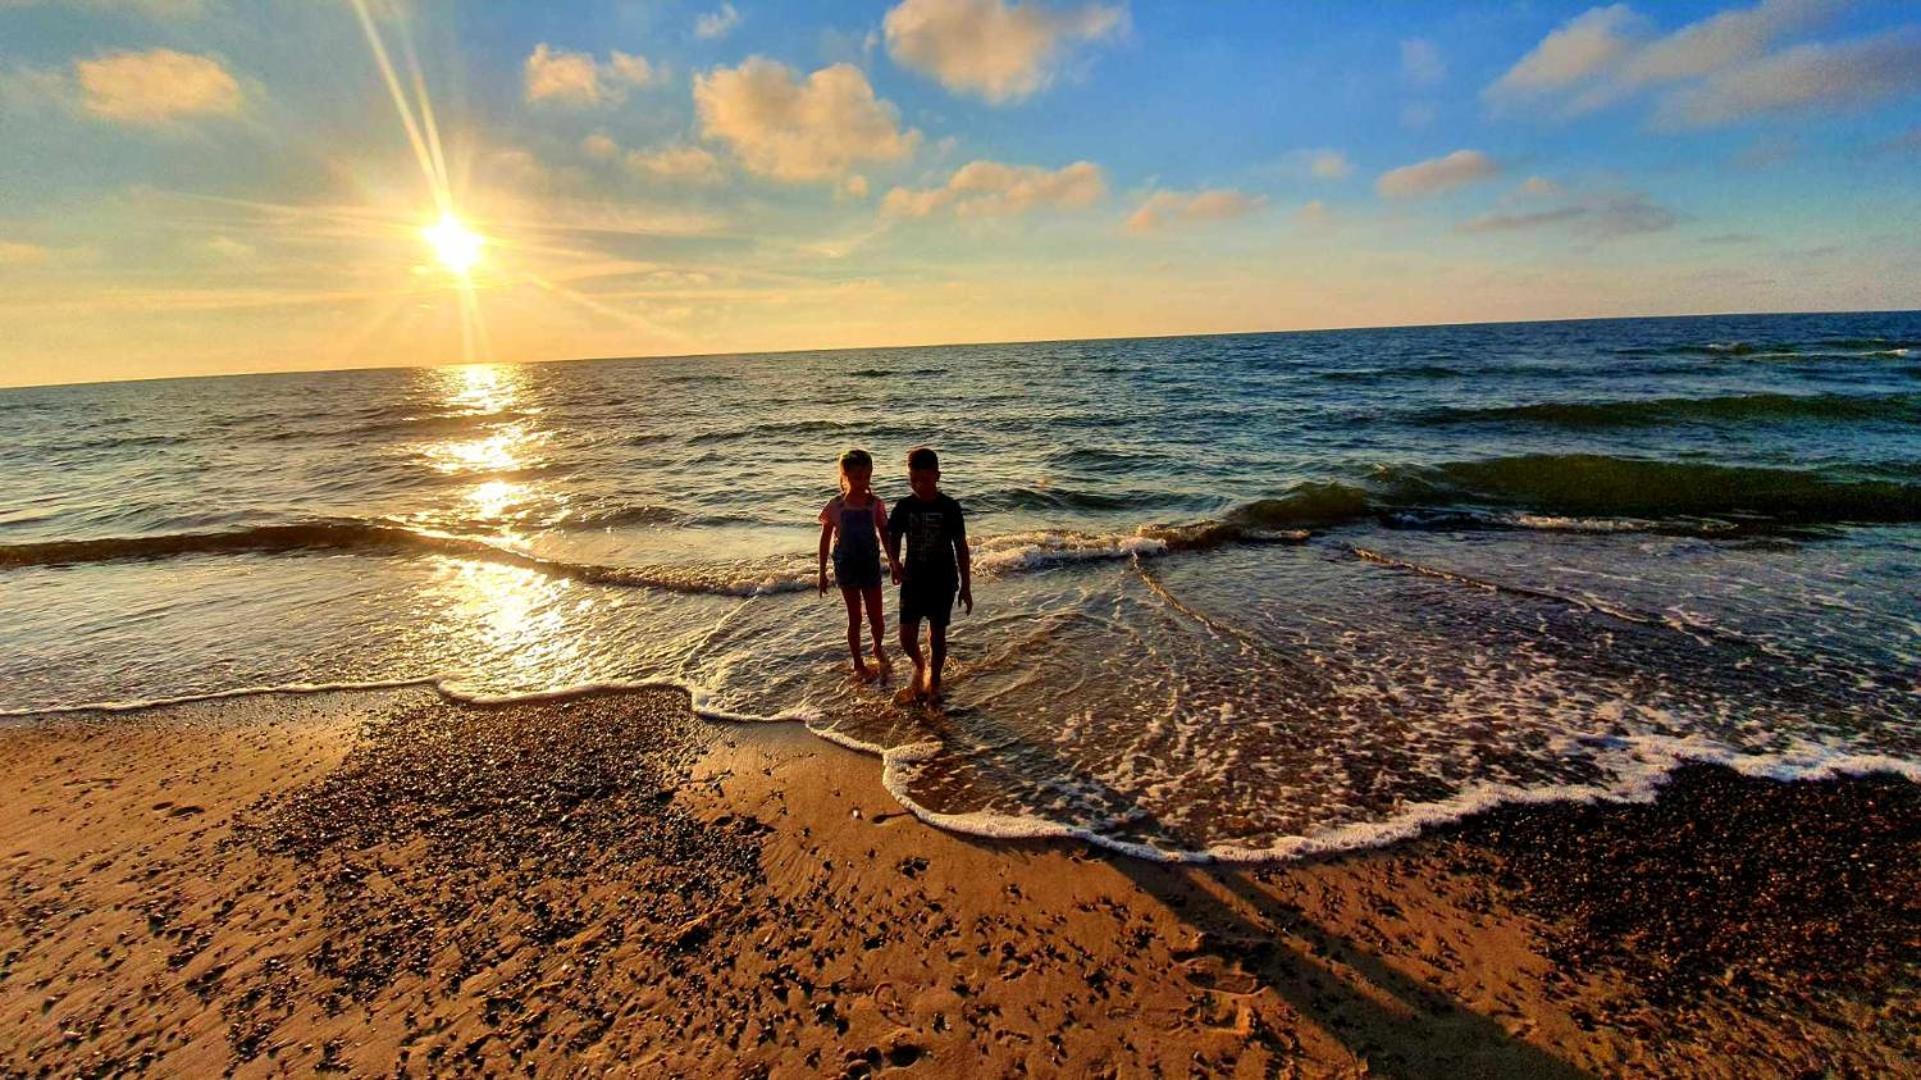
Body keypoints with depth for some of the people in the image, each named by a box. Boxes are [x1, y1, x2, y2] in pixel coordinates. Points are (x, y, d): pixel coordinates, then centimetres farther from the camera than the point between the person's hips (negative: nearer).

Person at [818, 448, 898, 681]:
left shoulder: (875, 504, -7)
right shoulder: (835, 506, -10)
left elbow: (885, 534, 3)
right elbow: (825, 540, -2)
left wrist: (894, 563, 2)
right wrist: (822, 573, 0)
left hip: (870, 565, 1)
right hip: (846, 566, -1)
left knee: (876, 617, 7)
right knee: (855, 618, 8)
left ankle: (878, 648, 39)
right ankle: (858, 664, 25)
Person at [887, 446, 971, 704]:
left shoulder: (950, 508, -10)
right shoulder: (903, 507, -5)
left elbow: (961, 548, -5)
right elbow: (893, 539, 6)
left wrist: (966, 586, -4)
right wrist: (895, 564, -16)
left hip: (943, 581, -2)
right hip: (913, 580, 2)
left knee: (937, 634, 8)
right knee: (907, 636, 1)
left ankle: (934, 679, 31)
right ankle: (920, 666, 34)